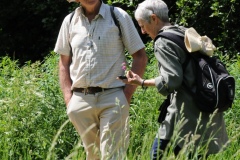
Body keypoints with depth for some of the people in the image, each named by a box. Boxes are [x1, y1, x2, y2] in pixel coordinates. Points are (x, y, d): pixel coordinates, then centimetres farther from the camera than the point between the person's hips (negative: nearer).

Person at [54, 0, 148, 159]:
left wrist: (127, 94, -6)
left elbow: (140, 57, 2)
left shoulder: (119, 17, 0)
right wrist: (68, 98, 5)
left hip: (112, 98, -3)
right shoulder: (70, 22, 9)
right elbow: (64, 62, 16)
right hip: (80, 100, 3)